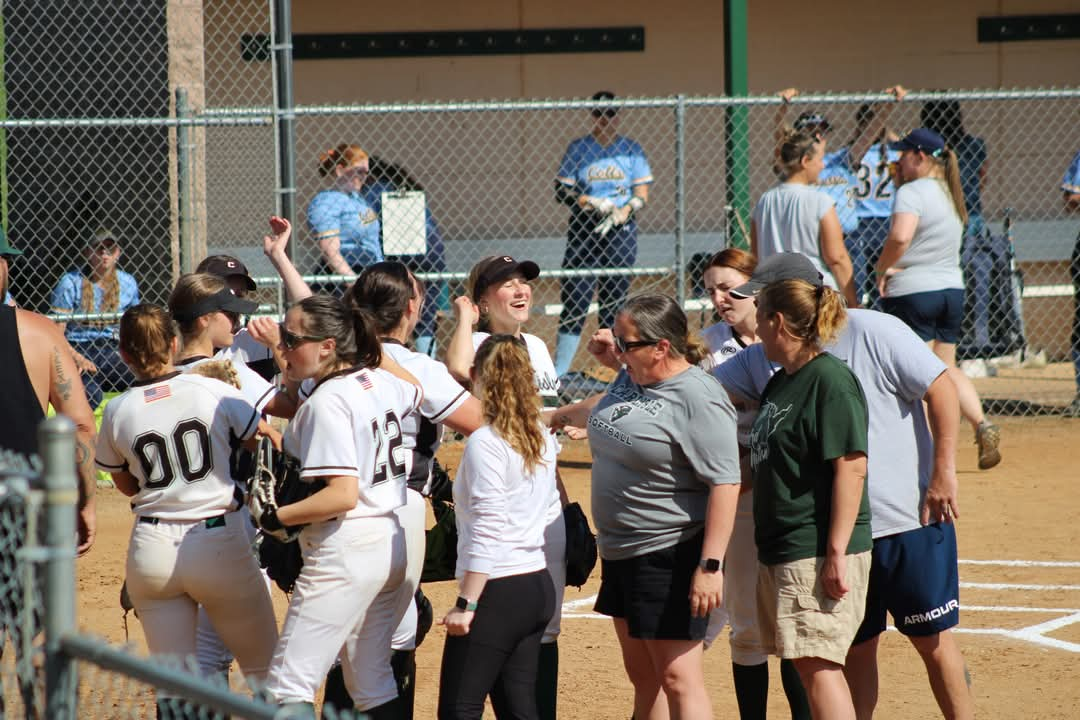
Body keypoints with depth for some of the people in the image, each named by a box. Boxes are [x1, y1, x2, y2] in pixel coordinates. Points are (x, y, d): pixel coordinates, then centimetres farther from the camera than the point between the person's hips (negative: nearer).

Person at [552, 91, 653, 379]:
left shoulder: (631, 149, 10)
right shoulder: (578, 149, 7)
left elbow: (642, 194, 7)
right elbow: (561, 191, 3)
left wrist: (625, 210, -14)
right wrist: (591, 203, -14)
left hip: (622, 232, 1)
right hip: (583, 231, -1)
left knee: (615, 300, 2)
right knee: (575, 298, -9)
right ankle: (560, 369, -9)